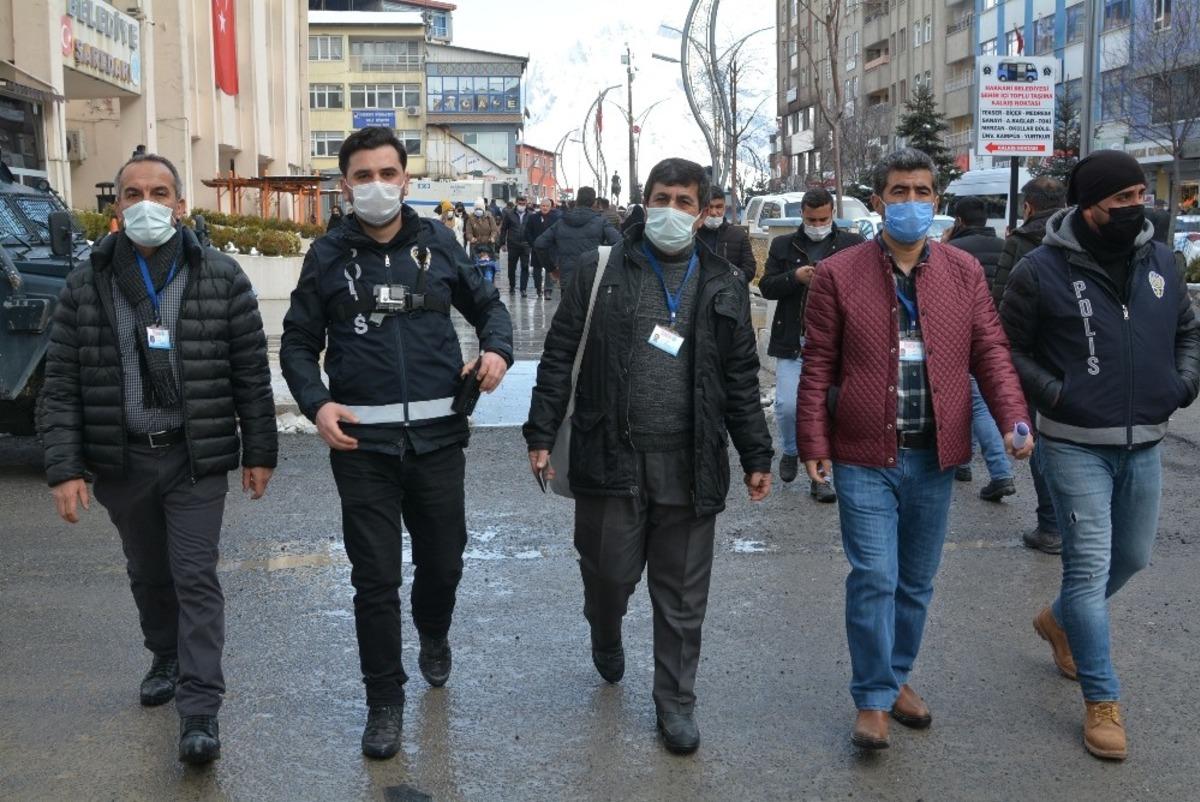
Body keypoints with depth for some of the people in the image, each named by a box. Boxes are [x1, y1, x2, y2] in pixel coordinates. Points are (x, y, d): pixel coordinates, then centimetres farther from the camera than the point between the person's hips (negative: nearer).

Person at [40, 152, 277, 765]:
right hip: (121, 461, 3)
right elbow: (61, 384, 0)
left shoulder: (221, 278, -3)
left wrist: (260, 451, 0)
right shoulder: (86, 286, 0)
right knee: (147, 574, 19)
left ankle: (200, 709, 1)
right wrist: (64, 467, -7)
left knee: (196, 578, -3)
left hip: (197, 460, -2)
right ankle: (166, 659, 42)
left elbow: (251, 372, 0)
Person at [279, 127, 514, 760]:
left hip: (437, 436, 1)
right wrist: (316, 404, -10)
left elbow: (487, 304, 15)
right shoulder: (329, 256, 2)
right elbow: (298, 344, 7)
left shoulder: (437, 243, 4)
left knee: (443, 558, 14)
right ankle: (384, 701, 21)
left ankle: (433, 636, 48)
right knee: (374, 578, 4)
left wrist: (497, 350, -6)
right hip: (361, 443, -1)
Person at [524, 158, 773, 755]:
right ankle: (606, 634, 42)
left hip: (689, 465, 1)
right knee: (610, 572, 7)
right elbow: (559, 358, 3)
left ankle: (675, 702, 25)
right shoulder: (600, 272, 3)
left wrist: (756, 456, 9)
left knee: (682, 594, 8)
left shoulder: (722, 287, 10)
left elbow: (741, 380, 12)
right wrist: (541, 435, -3)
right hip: (611, 458, -1)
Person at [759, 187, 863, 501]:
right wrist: (794, 277, -15)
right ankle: (790, 452, 25)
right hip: (791, 343, 1)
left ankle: (819, 476, 15)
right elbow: (766, 287, 3)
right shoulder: (783, 245, 9)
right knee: (787, 406, -5)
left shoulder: (852, 244, 4)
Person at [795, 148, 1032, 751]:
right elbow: (818, 366, -2)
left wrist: (1013, 419, -9)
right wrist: (813, 443, -6)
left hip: (934, 457, 4)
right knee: (874, 578, -5)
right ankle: (873, 700, 9)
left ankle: (897, 677, 33)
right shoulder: (838, 274, -3)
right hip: (864, 456, -3)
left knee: (917, 581, 14)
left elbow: (990, 352, 5)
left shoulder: (965, 272, 6)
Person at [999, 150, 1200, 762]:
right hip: (1076, 446, -6)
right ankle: (1101, 701, 6)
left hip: (1144, 444, 6)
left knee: (1132, 558, 19)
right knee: (1090, 566, -5)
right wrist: (1053, 392, -15)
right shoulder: (1042, 270, -11)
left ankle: (1061, 620, 46)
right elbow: (1006, 349, -4)